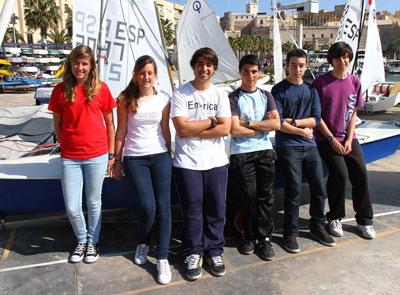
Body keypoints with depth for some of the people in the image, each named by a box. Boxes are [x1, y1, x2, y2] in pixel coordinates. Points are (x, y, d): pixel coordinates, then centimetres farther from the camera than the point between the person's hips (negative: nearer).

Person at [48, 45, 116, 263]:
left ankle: (92, 241, 33)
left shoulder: (100, 88, -2)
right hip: (69, 158, 1)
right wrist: (65, 145, 4)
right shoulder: (61, 90, 1)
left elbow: (109, 123, 4)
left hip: (96, 157, -1)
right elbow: (57, 124, 10)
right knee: (72, 208, 4)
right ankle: (81, 240, 32)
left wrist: (111, 154, 4)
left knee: (93, 202, 12)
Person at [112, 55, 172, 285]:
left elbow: (165, 130, 9)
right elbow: (121, 132, 3)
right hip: (135, 158, -2)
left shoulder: (163, 99, 2)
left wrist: (169, 156, 11)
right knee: (147, 208, -6)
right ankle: (142, 244, 26)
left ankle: (163, 259, 10)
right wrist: (117, 161, 5)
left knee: (163, 207, -1)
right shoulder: (126, 100, -1)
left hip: (160, 156, 2)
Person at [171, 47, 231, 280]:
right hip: (188, 163, -2)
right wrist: (211, 121, -6)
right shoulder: (181, 94, -2)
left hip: (216, 162, 3)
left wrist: (193, 130, -11)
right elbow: (182, 128, -13)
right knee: (193, 210, 6)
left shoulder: (220, 94, 5)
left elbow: (225, 129, -5)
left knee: (216, 209, 9)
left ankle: (215, 252, 26)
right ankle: (193, 254, 22)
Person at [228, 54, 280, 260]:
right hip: (242, 154, -3)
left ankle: (264, 237, 16)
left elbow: (276, 124, -1)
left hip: (265, 152, 4)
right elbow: (234, 130, -12)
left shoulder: (266, 96, 12)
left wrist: (249, 123, -9)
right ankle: (249, 236, 17)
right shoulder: (233, 98, -1)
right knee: (248, 195, -1)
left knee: (266, 196, 4)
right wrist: (263, 125, -3)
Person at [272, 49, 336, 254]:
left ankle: (317, 226, 28)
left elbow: (316, 119, 2)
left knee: (319, 189, 8)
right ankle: (290, 233, 10)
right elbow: (278, 123, -9)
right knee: (294, 190, -6)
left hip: (310, 146, 5)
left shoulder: (311, 90, 12)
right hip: (288, 147, -5)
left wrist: (294, 122, -10)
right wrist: (302, 131, -7)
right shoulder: (279, 89, -1)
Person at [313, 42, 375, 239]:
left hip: (349, 138, 4)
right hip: (327, 139, -4)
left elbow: (353, 113, 7)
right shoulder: (321, 82, -7)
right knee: (340, 174, -15)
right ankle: (335, 218, 7)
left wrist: (349, 139, -4)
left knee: (360, 173, -2)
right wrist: (332, 139, -10)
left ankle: (364, 220, 16)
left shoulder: (355, 82, 5)